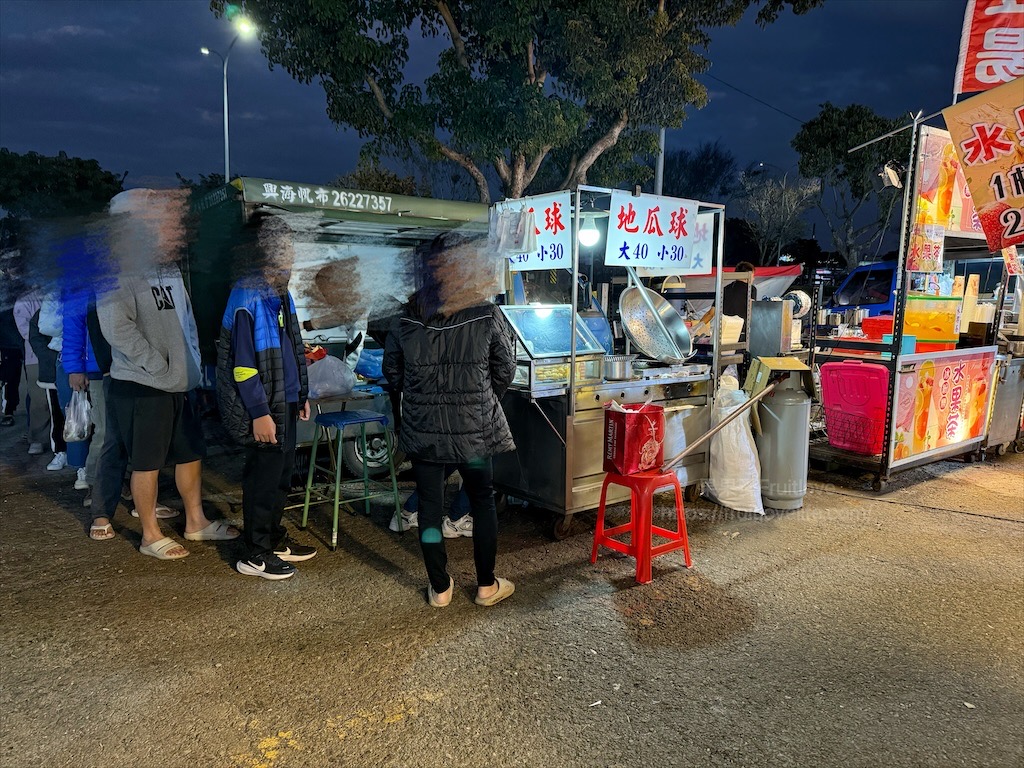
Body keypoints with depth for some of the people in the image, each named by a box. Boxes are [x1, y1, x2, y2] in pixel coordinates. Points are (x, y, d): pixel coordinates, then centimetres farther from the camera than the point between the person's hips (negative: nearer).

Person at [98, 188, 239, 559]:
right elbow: (117, 327, -23)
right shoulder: (121, 273, -14)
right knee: (148, 462, 4)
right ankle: (151, 536, 18)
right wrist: (159, 366, -20)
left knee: (191, 454, 15)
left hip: (180, 383, 8)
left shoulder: (170, 268, 13)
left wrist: (191, 363, 12)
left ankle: (196, 521, 31)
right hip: (142, 386, -8)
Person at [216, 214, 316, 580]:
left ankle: (275, 539, 34)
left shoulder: (281, 293, 12)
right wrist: (259, 413, -20)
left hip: (285, 402, 9)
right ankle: (255, 555, 17)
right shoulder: (247, 299, -17)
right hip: (264, 408, -9)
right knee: (263, 477, 2)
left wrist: (300, 395, 19)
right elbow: (243, 363, -19)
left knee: (282, 473, 18)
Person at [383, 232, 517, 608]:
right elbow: (505, 371, -2)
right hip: (475, 428, -1)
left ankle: (440, 588, 24)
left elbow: (392, 372, 4)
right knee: (482, 501, 15)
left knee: (429, 505, 12)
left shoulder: (406, 320, -6)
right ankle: (487, 585, 25)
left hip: (422, 429, 1)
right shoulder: (488, 316, -11)